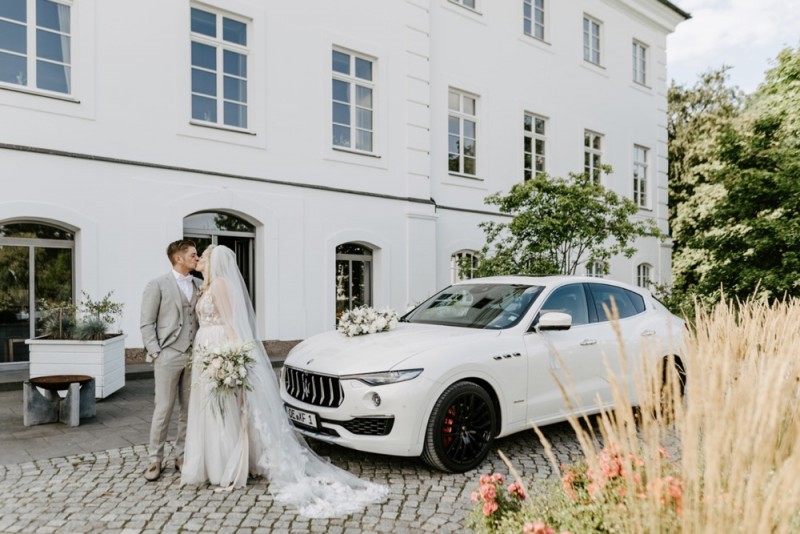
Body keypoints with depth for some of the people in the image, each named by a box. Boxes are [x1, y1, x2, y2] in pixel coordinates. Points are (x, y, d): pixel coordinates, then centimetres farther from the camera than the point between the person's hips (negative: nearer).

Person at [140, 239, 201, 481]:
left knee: (189, 410, 8)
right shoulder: (158, 285, -2)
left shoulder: (199, 285, 9)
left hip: (194, 356, 4)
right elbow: (147, 324, -2)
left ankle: (182, 455, 22)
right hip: (168, 355, -4)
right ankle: (155, 459, 17)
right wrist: (155, 353, -8)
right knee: (163, 410, 2)